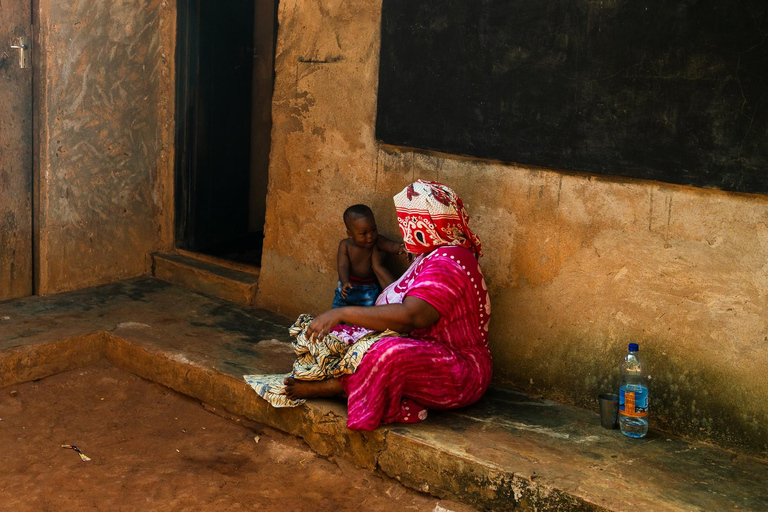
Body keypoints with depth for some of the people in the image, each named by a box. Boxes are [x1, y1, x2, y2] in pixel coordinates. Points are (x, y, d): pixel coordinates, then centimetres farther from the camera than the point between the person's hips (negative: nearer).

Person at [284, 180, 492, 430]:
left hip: (461, 374, -11)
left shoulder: (448, 263, -19)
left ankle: (333, 386, -17)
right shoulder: (433, 257, 15)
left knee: (389, 353, -40)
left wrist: (343, 313, -32)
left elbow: (410, 316, -33)